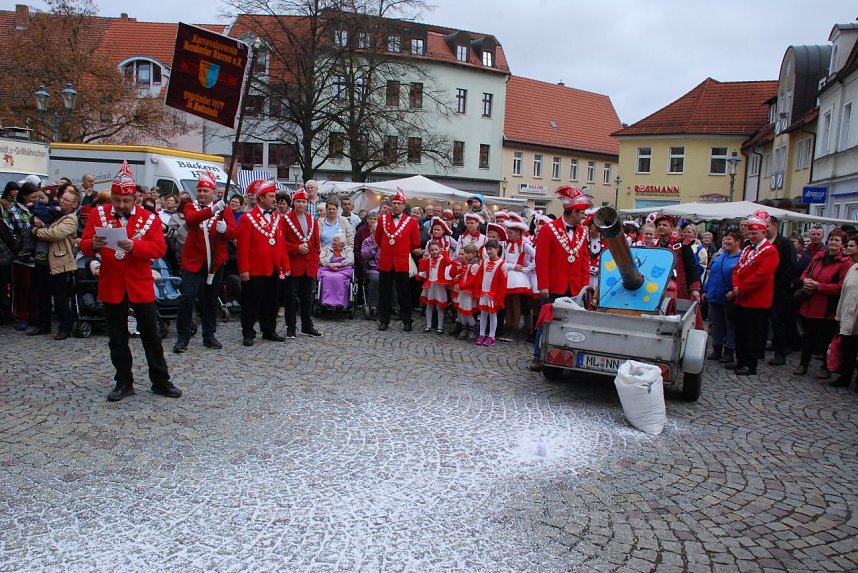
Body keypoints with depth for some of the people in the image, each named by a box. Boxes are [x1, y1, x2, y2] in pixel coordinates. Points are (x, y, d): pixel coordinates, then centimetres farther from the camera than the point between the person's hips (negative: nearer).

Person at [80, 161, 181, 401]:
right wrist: (93, 244, -24)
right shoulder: (98, 214, 2)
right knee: (117, 338, 10)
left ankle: (160, 381, 16)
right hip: (111, 285, 2)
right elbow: (84, 246, 0)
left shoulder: (149, 218, -3)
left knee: (151, 335, 5)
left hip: (140, 284, -1)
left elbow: (159, 248, -12)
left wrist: (133, 245, -29)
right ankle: (124, 382, 23)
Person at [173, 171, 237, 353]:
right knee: (187, 298, -8)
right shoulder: (190, 206, 3)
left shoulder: (223, 209, 6)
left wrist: (225, 229, -25)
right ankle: (182, 337, 3)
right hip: (193, 261, -2)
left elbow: (235, 233, -3)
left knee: (211, 300, 10)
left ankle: (209, 336, 22)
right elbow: (191, 219, -21)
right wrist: (212, 209, -34)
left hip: (216, 262, 2)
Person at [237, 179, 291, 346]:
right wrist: (243, 269, -15)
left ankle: (269, 331, 25)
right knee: (251, 304, 3)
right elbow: (243, 246, -10)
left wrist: (285, 266, 8)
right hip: (255, 270, -5)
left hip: (274, 270, 6)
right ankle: (248, 334, 13)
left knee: (271, 303, 13)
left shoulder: (278, 218, 11)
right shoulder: (247, 218, -6)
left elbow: (282, 243, 11)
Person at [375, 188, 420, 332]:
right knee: (384, 293, 7)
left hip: (402, 263, -2)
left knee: (404, 293, 5)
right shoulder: (382, 219, 6)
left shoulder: (411, 222, 0)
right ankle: (384, 320, 18)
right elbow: (378, 238, 18)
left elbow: (416, 243, 6)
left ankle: (406, 321, 15)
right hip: (385, 262, 2)